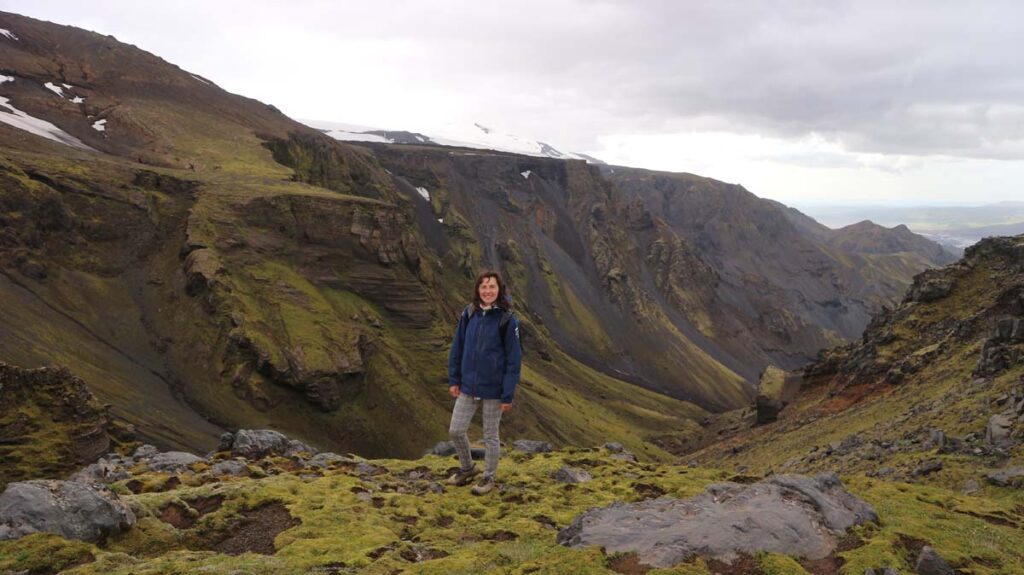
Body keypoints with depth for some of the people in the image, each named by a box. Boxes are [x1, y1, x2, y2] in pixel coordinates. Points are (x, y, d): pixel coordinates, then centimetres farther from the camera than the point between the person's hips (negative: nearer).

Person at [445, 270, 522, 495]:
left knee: (490, 435, 10)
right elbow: (457, 348, 7)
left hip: (493, 390, -4)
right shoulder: (469, 314, -2)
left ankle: (488, 477, 31)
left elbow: (514, 359, -11)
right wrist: (453, 380, 6)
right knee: (456, 430, 10)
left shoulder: (507, 319, -14)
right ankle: (467, 468, 35)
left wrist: (508, 395, -12)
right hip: (468, 386, 4)